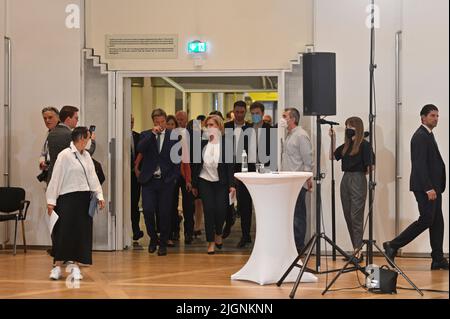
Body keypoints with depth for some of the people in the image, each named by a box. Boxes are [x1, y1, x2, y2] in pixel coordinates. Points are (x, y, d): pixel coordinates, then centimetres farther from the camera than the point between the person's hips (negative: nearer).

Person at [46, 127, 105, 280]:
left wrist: (99, 196, 0)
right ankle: (57, 267, 3)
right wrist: (51, 200, -10)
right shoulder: (65, 155, -8)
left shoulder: (86, 155, 12)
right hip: (68, 198, -6)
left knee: (82, 232, 5)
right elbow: (56, 178, -8)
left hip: (84, 198, 6)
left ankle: (75, 266, 12)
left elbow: (92, 176, 11)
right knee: (64, 232, -5)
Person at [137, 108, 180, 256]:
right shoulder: (146, 135, 7)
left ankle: (163, 244, 15)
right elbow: (140, 149, -12)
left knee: (164, 213, 1)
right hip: (149, 180, 1)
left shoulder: (173, 136, 5)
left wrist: (175, 177, -4)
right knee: (148, 211, -7)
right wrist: (152, 133, -15)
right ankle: (153, 238, 17)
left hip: (166, 181, 0)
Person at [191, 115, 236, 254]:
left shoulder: (226, 142, -4)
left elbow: (230, 164, -4)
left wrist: (232, 184, -10)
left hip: (221, 182, -1)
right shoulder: (202, 142, 1)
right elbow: (196, 164, 5)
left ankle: (218, 233, 24)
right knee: (209, 210, -3)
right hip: (205, 181, 1)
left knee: (221, 210, -6)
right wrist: (194, 184, 5)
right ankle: (211, 241, 9)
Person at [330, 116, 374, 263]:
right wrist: (333, 139, 10)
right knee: (348, 216, 9)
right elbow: (333, 156, 16)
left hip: (358, 180, -8)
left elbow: (370, 166, -9)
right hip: (345, 180, 8)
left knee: (356, 217, -7)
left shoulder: (364, 145, -7)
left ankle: (358, 251, -4)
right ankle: (355, 249, 15)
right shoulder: (346, 145, 13)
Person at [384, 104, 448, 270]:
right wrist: (429, 188, -23)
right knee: (426, 220, -11)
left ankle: (438, 259, 7)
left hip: (432, 186, 10)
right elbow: (419, 164, -20)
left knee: (437, 221, 6)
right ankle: (393, 246, -3)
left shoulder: (428, 135, 19)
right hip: (424, 187, -10)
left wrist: (436, 187, 14)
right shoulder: (420, 136, -13)